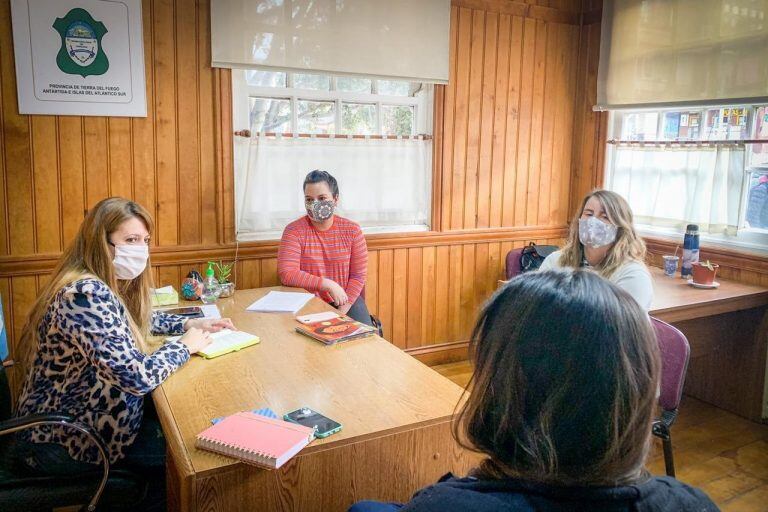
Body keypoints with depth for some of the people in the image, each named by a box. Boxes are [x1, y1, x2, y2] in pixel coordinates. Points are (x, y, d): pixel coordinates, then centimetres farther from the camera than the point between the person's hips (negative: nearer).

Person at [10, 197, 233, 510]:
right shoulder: (87, 294, -29)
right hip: (62, 441, -9)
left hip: (80, 415, 9)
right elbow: (137, 377, -34)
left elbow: (137, 320, 22)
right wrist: (185, 345, -17)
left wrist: (188, 324, 5)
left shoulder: (106, 285, 1)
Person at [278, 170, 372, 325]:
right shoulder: (293, 231, -7)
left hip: (346, 301, 2)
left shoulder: (352, 230, 0)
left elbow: (358, 276, -2)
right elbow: (286, 275, -17)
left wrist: (342, 311, -14)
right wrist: (329, 284, -20)